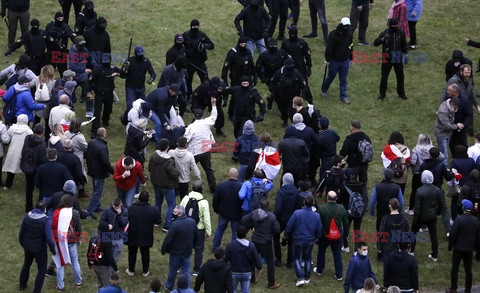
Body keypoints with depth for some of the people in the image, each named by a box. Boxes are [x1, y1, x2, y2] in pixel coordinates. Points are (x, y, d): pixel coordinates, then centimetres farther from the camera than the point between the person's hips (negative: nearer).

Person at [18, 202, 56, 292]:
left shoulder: (27, 217, -7)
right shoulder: (46, 221, -22)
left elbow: (21, 233, 3)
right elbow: (49, 238, -22)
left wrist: (22, 244, 20)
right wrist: (53, 250, -8)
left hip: (27, 247, 5)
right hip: (40, 249, -5)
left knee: (26, 265, 27)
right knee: (42, 269, 10)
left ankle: (22, 285, 43)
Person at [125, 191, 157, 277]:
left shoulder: (131, 208, -15)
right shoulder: (152, 210, -15)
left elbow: (127, 221, -7)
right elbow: (154, 222, -5)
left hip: (133, 236, 0)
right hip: (146, 237, 0)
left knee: (132, 253, 17)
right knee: (145, 254, 16)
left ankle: (131, 270, 27)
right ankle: (145, 271, 26)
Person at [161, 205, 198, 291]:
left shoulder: (175, 224, -28)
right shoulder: (192, 222, -8)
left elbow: (168, 239, -21)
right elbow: (195, 237, 7)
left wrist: (163, 249, -5)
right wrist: (191, 246, 22)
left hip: (176, 252, -5)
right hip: (187, 251, 5)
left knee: (173, 270, 16)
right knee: (186, 271, 15)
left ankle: (169, 286, 36)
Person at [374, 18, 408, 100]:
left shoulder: (401, 33, -5)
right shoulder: (385, 33, -13)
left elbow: (404, 45, 7)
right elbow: (375, 43, -17)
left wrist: (405, 55, 7)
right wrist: (383, 39, -33)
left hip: (398, 59, 2)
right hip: (387, 59, -2)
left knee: (400, 76, 13)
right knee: (384, 77, 5)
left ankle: (401, 93, 29)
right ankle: (382, 94, 20)